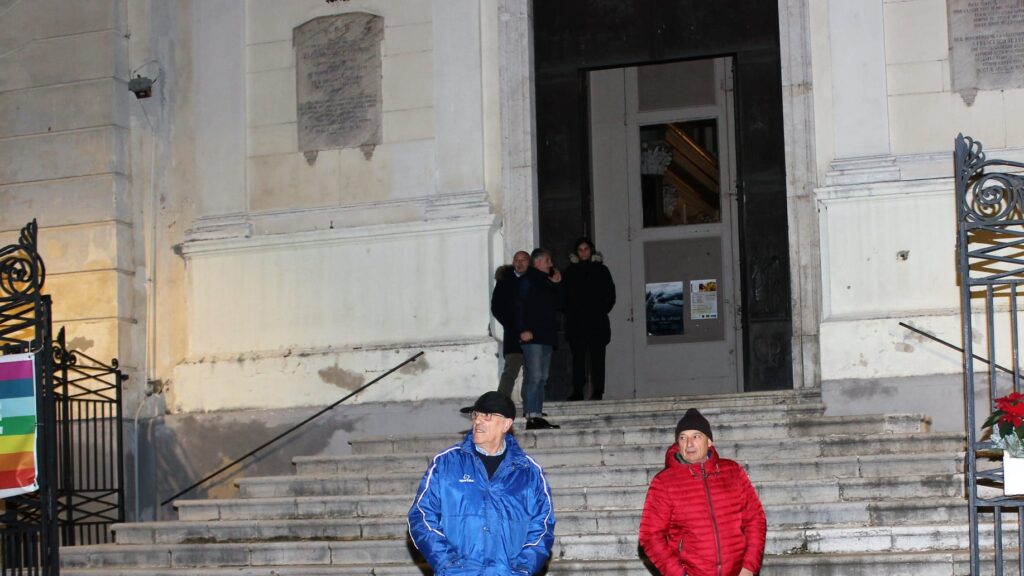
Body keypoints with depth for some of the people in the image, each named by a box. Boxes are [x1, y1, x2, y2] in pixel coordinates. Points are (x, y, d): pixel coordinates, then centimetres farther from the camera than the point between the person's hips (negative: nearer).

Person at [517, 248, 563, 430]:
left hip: (547, 336, 9)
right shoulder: (527, 280, -4)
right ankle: (532, 417, -16)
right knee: (534, 377, -14)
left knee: (542, 378, 8)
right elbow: (519, 305, -12)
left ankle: (538, 416, 11)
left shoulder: (547, 282, 21)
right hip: (532, 336, -9)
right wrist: (523, 330, -20)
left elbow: (557, 305, 20)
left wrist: (557, 285, 11)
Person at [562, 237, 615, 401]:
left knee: (597, 356, -5)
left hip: (597, 321, -1)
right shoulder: (570, 271, 12)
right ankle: (577, 390, -6)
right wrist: (569, 312, -2)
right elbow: (565, 295, 10)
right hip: (576, 322, 1)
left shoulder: (601, 270, 10)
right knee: (578, 356, -4)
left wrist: (601, 311, -2)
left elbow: (610, 295, 7)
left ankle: (597, 391, -6)